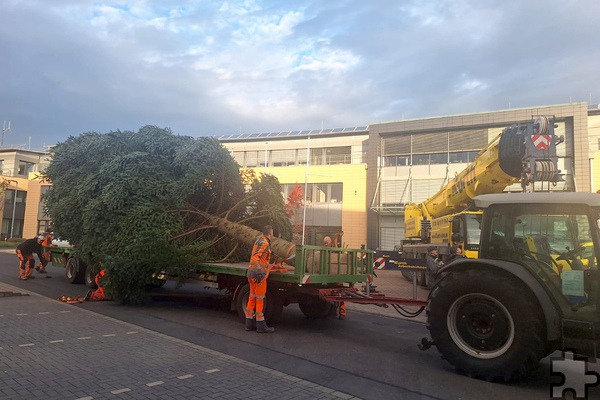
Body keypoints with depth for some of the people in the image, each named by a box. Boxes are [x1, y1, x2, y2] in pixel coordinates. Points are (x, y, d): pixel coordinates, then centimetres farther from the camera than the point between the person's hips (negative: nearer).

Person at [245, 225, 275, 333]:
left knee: (252, 298, 12)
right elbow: (255, 257, -25)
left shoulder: (259, 240, 16)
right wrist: (259, 271, -32)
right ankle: (261, 325, 3)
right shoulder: (264, 243, -13)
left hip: (252, 273, 9)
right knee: (260, 299, -3)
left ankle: (249, 324, 18)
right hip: (259, 274, -9)